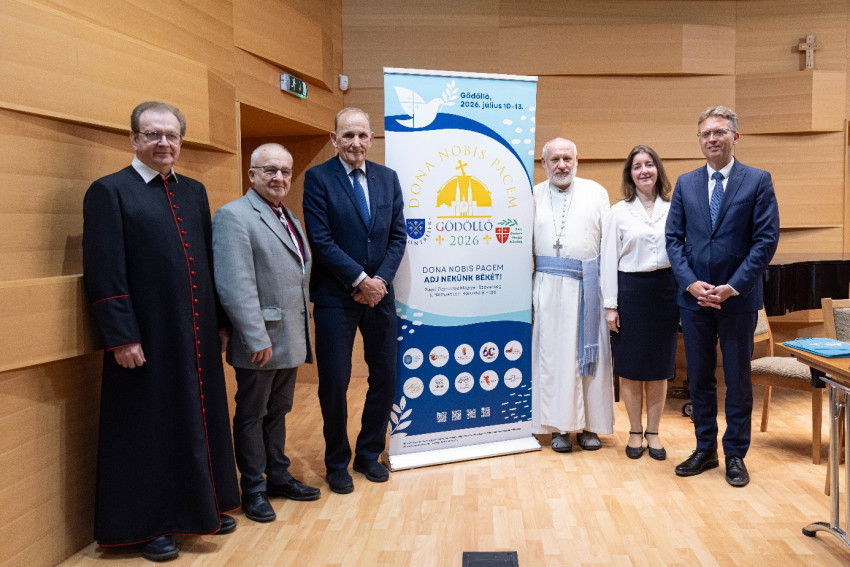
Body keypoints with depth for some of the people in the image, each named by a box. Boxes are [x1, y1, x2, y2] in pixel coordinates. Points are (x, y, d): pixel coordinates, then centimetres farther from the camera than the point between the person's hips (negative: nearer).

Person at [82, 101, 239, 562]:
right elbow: (103, 272, -12)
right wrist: (121, 337, -16)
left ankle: (204, 505, 35)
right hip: (147, 337, -6)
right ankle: (148, 524, 25)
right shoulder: (109, 191, -6)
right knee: (149, 428, 7)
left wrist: (220, 321, 12)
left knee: (200, 418, 16)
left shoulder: (194, 191, 12)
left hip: (198, 333, 6)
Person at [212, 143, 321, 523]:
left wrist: (302, 337, 16)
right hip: (261, 341, -8)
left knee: (278, 411, 19)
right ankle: (253, 489, 22)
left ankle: (278, 476, 34)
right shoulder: (233, 216, -12)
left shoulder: (290, 220, 15)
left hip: (291, 340, 8)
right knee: (252, 415, 7)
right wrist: (256, 338, -23)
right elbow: (234, 285, -21)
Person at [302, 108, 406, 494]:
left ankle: (369, 454, 30)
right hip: (335, 298, -4)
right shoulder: (318, 178, -4)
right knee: (334, 383, 3)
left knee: (385, 378, 10)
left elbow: (398, 236, 5)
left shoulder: (388, 178, 9)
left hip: (379, 293, 4)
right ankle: (337, 463, 24)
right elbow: (321, 241, -12)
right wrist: (360, 280, -15)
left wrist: (380, 280, -8)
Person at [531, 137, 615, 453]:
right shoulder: (534, 197, 7)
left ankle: (590, 424, 17)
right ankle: (559, 426, 13)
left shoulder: (596, 193, 7)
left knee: (590, 352, 5)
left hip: (589, 285, 0)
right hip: (549, 285, 0)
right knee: (553, 352, 3)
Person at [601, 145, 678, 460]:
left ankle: (653, 432, 22)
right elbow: (609, 260, 0)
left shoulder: (673, 209, 5)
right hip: (630, 290, -1)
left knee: (659, 366, 8)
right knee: (630, 366, 5)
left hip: (665, 290, 1)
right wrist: (610, 305, -5)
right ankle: (635, 432, 21)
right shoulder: (619, 212, 1)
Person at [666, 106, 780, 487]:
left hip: (738, 298, -2)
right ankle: (705, 450, 25)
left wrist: (733, 287, -15)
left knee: (738, 381, 8)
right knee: (699, 379, 11)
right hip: (694, 297, 3)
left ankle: (735, 455, 23)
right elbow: (674, 238, 3)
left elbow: (767, 239, -7)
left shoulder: (758, 181, -2)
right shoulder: (685, 184, 7)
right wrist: (691, 283, -10)